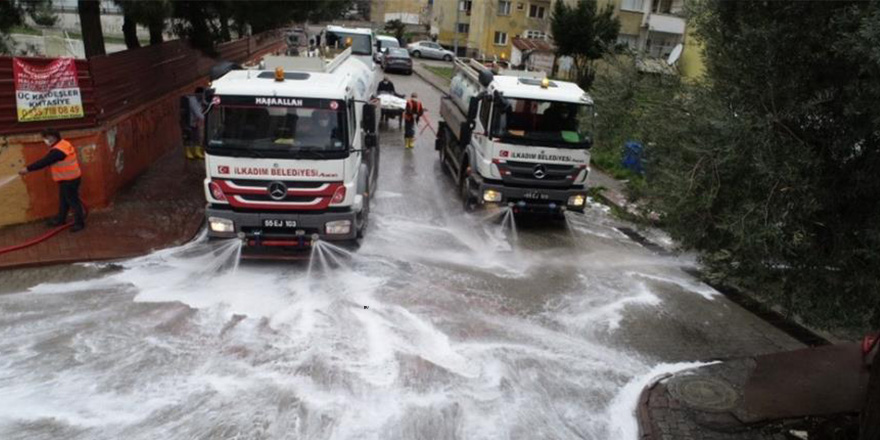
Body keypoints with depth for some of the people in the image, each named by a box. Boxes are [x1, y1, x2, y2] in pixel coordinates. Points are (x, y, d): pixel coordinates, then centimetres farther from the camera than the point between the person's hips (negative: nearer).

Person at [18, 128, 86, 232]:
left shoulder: (57, 151, -25)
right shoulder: (64, 144, 7)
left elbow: (44, 162, -25)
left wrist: (28, 169, -20)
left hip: (69, 179, -11)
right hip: (68, 178, 11)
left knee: (73, 201, 1)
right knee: (63, 200, 22)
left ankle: (79, 223, 11)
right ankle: (60, 219, 36)